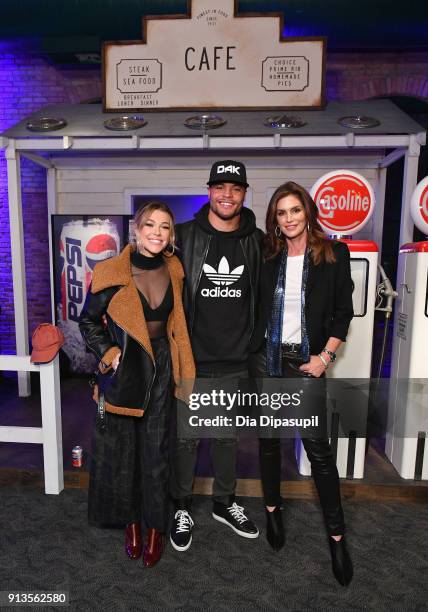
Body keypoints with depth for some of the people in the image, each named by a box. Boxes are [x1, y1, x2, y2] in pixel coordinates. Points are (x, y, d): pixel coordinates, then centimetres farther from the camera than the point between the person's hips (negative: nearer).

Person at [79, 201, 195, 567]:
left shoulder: (173, 270, 0)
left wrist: (177, 362, 9)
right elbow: (89, 321, 2)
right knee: (121, 445, 11)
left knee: (157, 447, 8)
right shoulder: (111, 273, -9)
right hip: (123, 369, -1)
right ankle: (131, 523, 33)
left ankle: (156, 527, 28)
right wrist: (108, 353, -10)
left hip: (161, 366, 2)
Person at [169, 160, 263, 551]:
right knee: (186, 437, 11)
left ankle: (225, 503, 40)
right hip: (190, 359, -2)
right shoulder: (184, 237, -5)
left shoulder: (257, 242, 2)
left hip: (236, 362, 3)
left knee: (228, 436, 19)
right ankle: (183, 508, 34)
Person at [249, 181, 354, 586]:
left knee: (318, 446, 0)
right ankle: (272, 509, 35)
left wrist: (324, 358, -6)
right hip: (266, 357, 3)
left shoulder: (333, 254, -3)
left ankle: (336, 534, 20)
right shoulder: (267, 256, 3)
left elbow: (343, 313, -1)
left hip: (305, 361, -2)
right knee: (269, 439, 13)